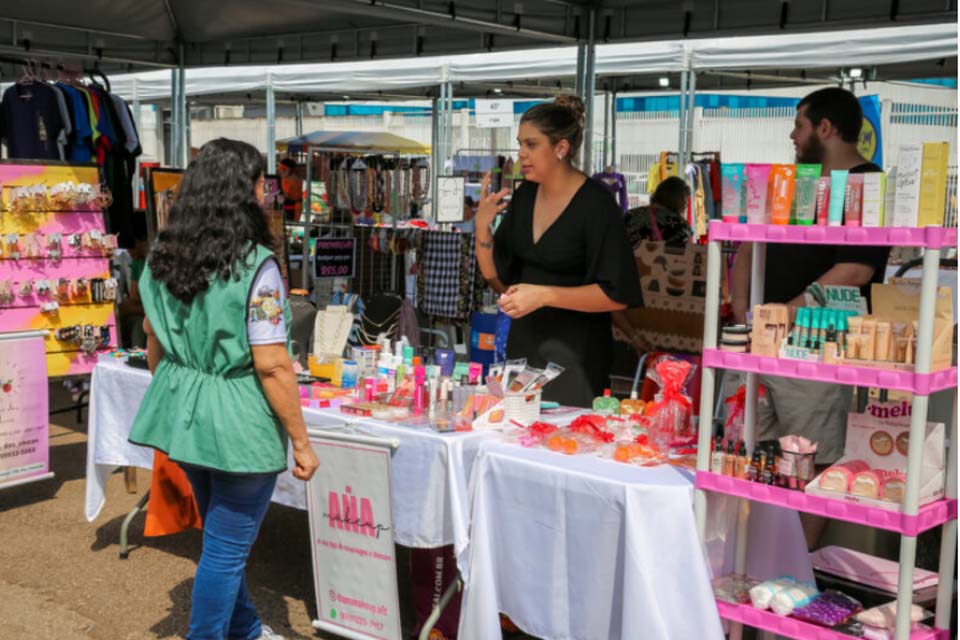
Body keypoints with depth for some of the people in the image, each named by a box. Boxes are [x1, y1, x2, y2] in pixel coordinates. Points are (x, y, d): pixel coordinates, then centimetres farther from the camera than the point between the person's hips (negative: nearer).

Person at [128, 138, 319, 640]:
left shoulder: (162, 257, 2)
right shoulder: (255, 266, -19)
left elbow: (155, 344, 12)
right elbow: (271, 366, -20)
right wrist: (302, 442, -11)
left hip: (183, 416, 8)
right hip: (237, 422, -8)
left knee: (222, 536, 25)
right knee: (225, 549, 9)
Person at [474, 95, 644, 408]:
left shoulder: (596, 203, -13)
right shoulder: (524, 196, 5)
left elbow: (616, 295, -16)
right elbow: (500, 281, 10)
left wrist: (543, 295, -23)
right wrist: (483, 227, -5)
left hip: (574, 352, -5)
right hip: (523, 343, 6)